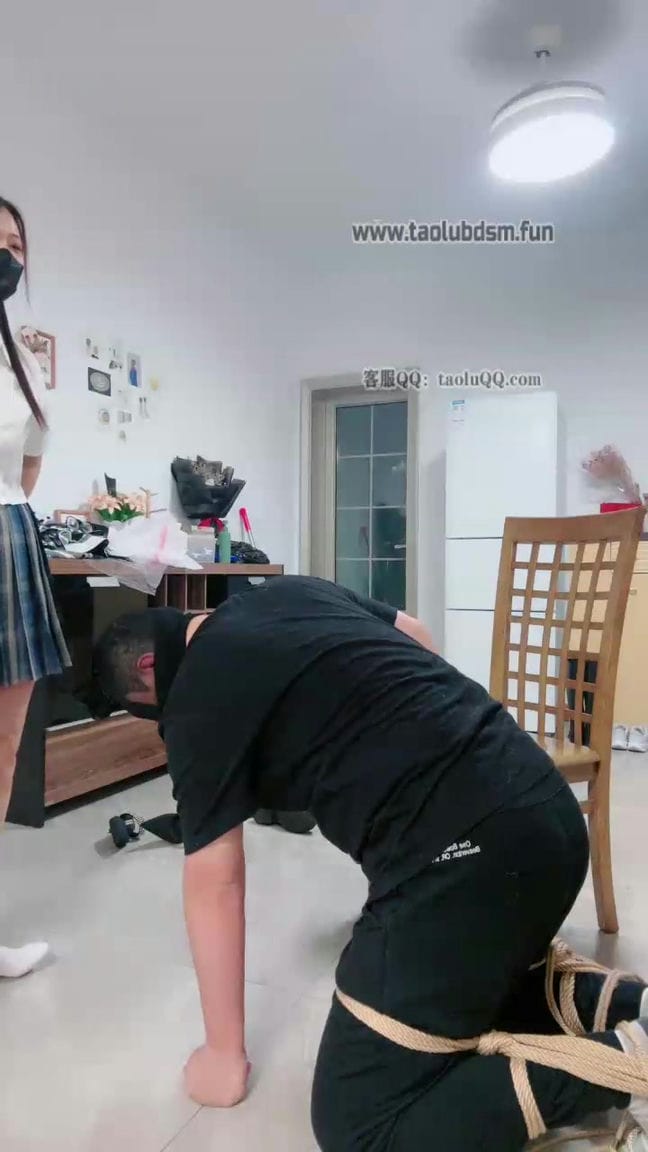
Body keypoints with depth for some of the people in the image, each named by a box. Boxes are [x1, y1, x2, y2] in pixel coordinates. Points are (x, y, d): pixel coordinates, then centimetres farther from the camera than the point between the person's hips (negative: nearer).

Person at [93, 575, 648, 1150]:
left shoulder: (197, 700, -3)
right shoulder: (294, 590, 18)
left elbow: (214, 884, 1)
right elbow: (418, 636, 29)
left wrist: (225, 1054, 13)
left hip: (464, 851, -9)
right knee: (469, 984, 32)